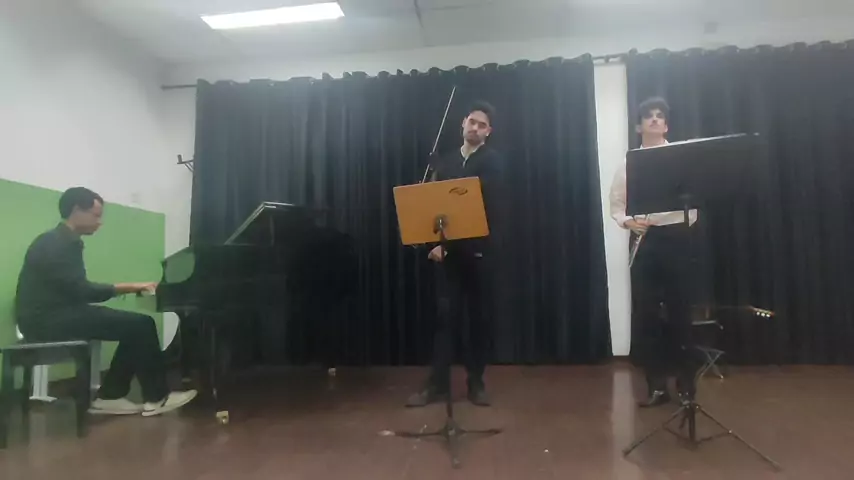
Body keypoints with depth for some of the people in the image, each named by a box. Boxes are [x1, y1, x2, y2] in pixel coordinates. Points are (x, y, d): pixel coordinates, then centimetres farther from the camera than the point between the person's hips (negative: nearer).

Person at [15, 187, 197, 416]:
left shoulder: (64, 242, 15)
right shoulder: (57, 244, -15)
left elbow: (77, 290, 12)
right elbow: (81, 291, -22)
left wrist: (128, 288, 3)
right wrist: (128, 287, -16)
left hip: (56, 314, 10)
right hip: (48, 320, -10)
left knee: (134, 326, 5)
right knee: (141, 325, -16)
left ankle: (109, 396, 6)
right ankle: (156, 397, -5)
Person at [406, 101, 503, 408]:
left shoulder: (491, 161, 2)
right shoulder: (445, 162, 15)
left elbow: (487, 205, -11)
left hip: (478, 248, -3)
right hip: (449, 249, 3)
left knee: (479, 315, 6)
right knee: (446, 314, 1)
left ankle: (476, 382, 16)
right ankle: (438, 384, 6)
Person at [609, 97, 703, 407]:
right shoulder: (629, 162, 10)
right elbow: (615, 203, 10)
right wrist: (627, 222, -9)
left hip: (679, 237, -1)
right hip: (645, 241, 2)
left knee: (680, 312, 5)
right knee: (645, 315, 2)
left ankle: (686, 384, 21)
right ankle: (657, 386, 15)